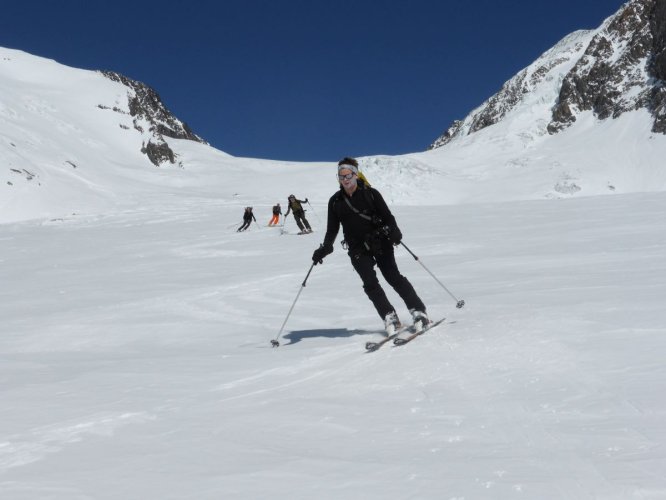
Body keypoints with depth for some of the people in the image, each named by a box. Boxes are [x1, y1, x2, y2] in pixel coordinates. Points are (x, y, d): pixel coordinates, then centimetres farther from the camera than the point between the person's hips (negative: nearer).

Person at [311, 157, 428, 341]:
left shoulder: (370, 193, 0)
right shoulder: (335, 201, 8)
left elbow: (387, 215, -1)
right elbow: (332, 229, 13)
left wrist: (394, 232, -21)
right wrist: (324, 248, -2)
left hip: (379, 241, -2)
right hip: (357, 249, 2)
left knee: (393, 276, -10)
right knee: (370, 283, -12)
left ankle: (418, 312, -5)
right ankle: (390, 319, -10)